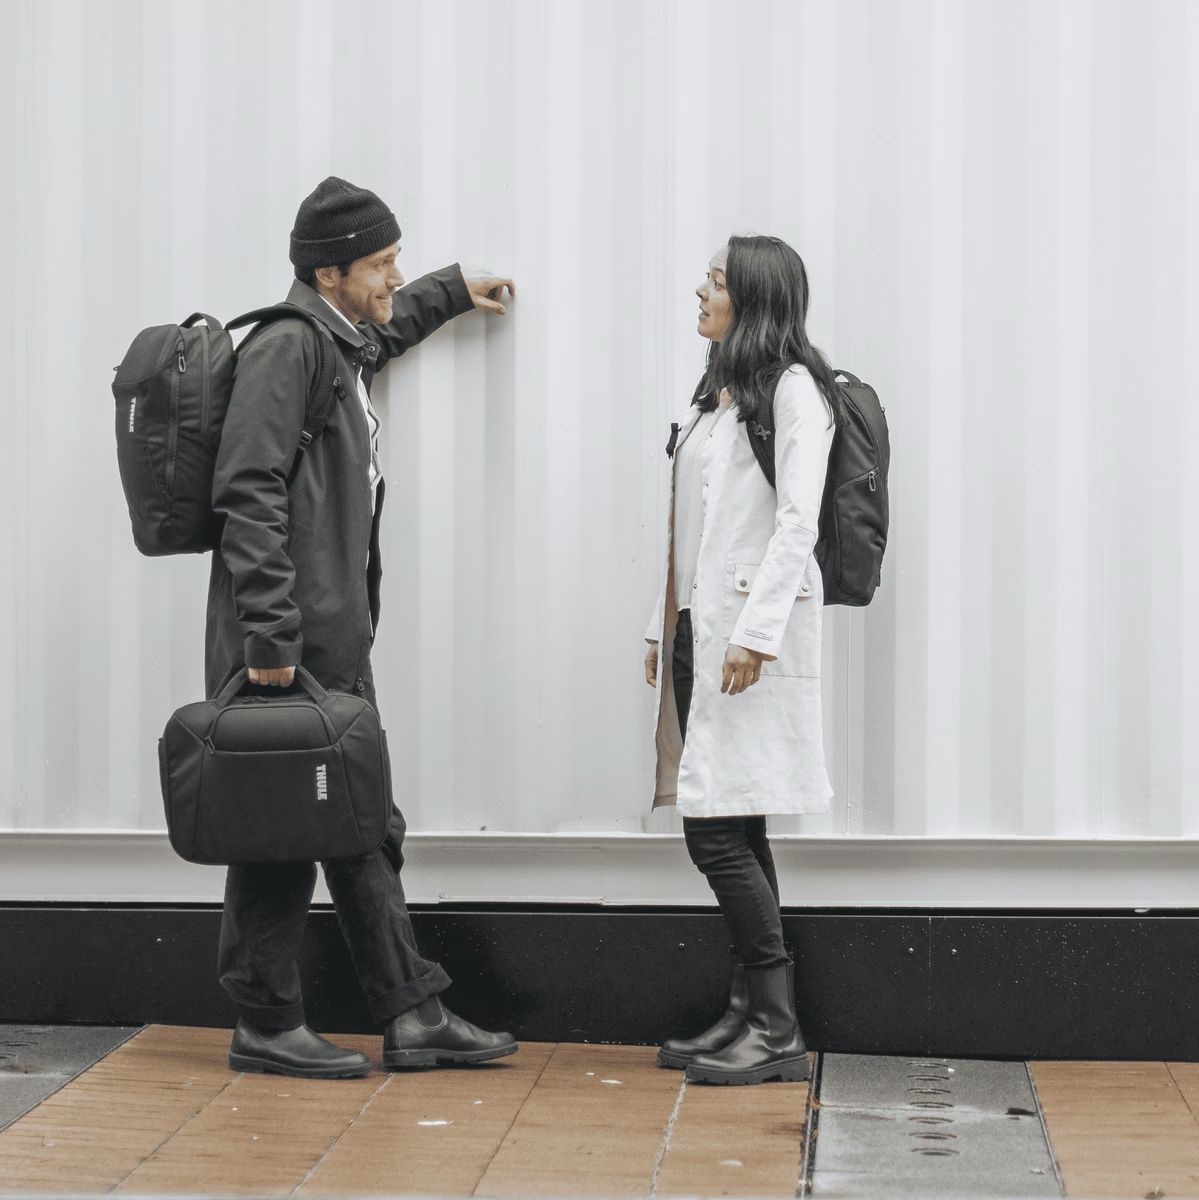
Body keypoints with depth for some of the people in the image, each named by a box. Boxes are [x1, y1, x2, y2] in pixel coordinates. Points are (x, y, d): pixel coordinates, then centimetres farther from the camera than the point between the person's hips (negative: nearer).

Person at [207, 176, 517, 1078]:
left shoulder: (344, 347, 18)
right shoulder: (285, 347, -12)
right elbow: (248, 491, -21)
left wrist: (450, 292, 52)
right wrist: (268, 632, -26)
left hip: (338, 640, 10)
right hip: (288, 644, -10)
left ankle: (413, 1015, 16)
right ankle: (266, 1027, 9)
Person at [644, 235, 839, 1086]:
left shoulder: (793, 388, -6)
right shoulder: (716, 393, 19)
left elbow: (797, 521, -14)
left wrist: (757, 632, -20)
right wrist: (664, 627, 16)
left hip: (754, 632, -9)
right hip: (700, 626, 9)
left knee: (720, 831, -11)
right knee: (734, 833, 9)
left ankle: (777, 1029, -4)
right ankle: (752, 1015, 14)